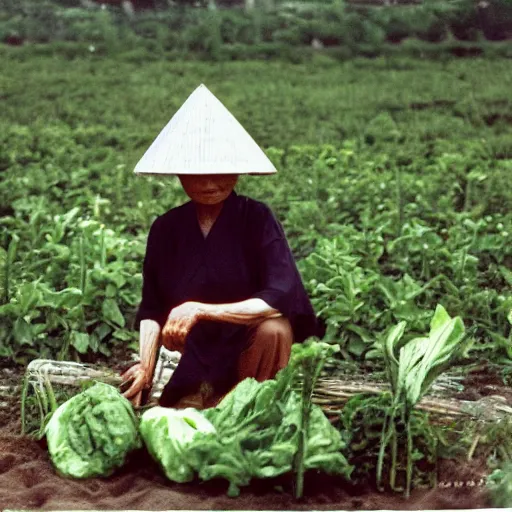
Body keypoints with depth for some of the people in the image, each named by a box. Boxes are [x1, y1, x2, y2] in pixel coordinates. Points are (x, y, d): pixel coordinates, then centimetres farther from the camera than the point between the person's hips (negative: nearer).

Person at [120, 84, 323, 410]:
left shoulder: (257, 218, -13)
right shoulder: (166, 228, -2)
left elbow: (281, 298, -24)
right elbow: (152, 309, 3)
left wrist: (201, 310, -29)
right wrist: (146, 368, -12)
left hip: (247, 347, -2)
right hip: (194, 359, 2)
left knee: (274, 329, -33)